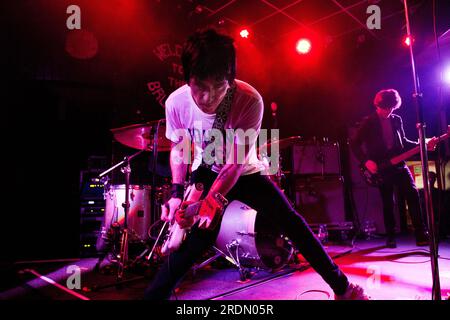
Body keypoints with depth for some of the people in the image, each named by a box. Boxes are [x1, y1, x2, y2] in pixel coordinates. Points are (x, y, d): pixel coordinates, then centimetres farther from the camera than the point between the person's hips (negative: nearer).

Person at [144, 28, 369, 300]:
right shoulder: (176, 103, -25)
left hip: (245, 172, 0)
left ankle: (341, 287, 11)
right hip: (206, 173, 0)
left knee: (290, 221, -4)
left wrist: (210, 201, -39)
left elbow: (236, 162, -29)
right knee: (198, 238, -12)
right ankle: (154, 295, 5)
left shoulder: (250, 100, -33)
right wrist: (177, 192, -18)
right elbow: (178, 147, -7)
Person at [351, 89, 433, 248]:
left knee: (413, 195, -8)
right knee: (388, 203, 2)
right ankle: (391, 237, 16)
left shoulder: (397, 120, 11)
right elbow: (354, 144, -6)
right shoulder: (368, 122, -3)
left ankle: (421, 235, -2)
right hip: (381, 168, -3)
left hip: (399, 165, 4)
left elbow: (403, 142, 16)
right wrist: (366, 161, -16)